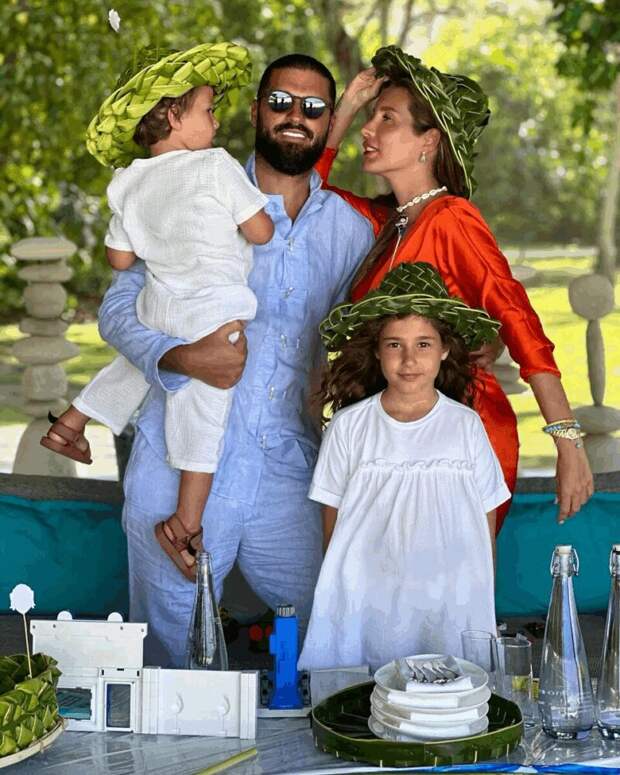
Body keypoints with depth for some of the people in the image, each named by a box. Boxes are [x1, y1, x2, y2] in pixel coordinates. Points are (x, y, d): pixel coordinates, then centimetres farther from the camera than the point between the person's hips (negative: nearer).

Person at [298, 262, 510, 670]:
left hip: (449, 610, 0)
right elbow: (332, 526, 6)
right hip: (366, 608, 0)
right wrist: (339, 596, 2)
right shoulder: (349, 427, 2)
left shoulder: (466, 426, 3)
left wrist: (482, 612, 6)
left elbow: (485, 526, 8)